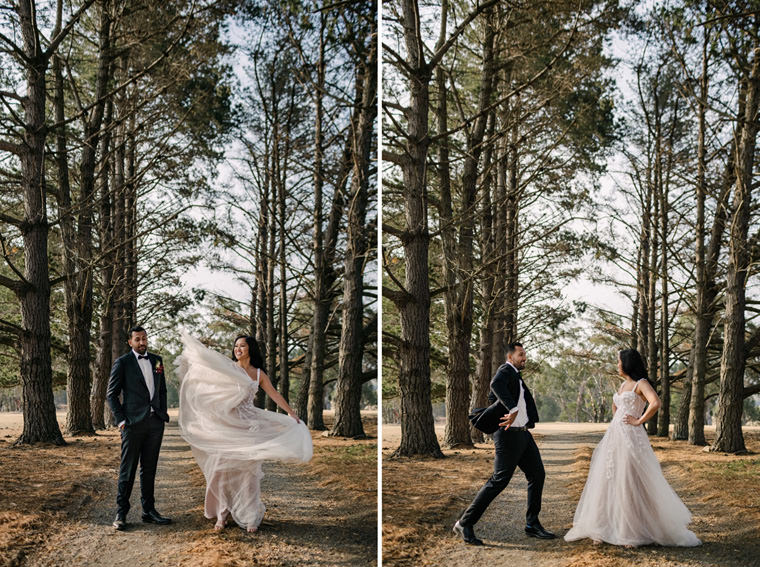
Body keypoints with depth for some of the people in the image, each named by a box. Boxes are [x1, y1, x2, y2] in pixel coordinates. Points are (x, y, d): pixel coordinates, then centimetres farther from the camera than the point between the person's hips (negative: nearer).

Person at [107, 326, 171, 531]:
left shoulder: (156, 360, 12)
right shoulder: (122, 362, -2)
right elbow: (111, 394, -2)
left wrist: (163, 413, 10)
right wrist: (121, 419, -9)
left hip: (155, 422, 5)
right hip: (134, 422, -5)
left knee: (149, 469, 11)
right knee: (128, 469, -1)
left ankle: (149, 510, 18)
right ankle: (121, 513, 6)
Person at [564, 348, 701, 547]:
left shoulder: (641, 383, -7)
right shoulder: (623, 384, 18)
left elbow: (655, 403, -25)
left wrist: (639, 421, -16)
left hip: (630, 437, -9)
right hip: (614, 437, 9)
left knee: (630, 482, -6)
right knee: (608, 480, 8)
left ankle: (635, 532, 1)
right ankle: (606, 529, 14)